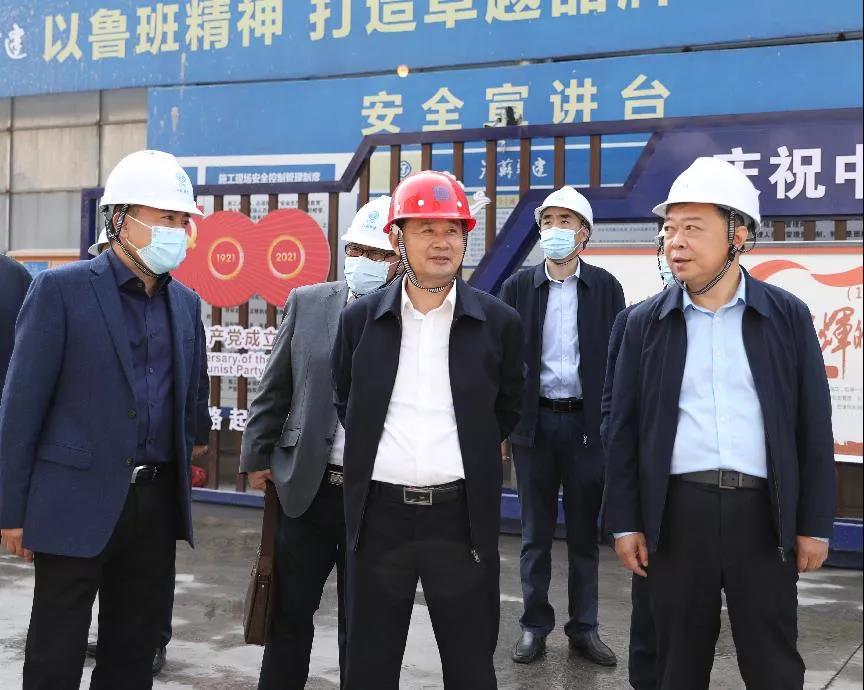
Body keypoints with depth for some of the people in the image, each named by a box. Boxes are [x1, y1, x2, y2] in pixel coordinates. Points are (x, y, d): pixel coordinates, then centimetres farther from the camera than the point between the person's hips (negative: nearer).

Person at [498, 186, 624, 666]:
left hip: (587, 422, 0)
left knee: (584, 533, 8)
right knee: (536, 533, 8)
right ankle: (535, 626, 18)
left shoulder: (605, 287, 2)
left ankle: (584, 628, 19)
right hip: (533, 421, 0)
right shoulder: (518, 287, 3)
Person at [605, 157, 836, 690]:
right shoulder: (647, 322, 3)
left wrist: (815, 523, -1)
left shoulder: (788, 316, 0)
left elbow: (813, 426, 1)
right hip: (678, 512, 1)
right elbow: (625, 428, 4)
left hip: (763, 512, -1)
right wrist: (626, 522, 1)